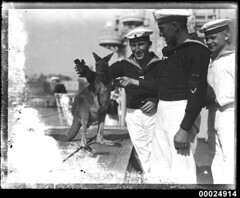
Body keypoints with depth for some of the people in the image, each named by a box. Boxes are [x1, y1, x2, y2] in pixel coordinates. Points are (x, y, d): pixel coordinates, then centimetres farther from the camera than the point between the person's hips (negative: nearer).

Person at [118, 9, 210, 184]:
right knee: (159, 165, 15)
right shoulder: (172, 51, 14)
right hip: (163, 112, 9)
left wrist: (185, 129, -23)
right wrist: (132, 82, 26)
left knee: (181, 168, -7)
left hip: (182, 114, -9)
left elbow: (198, 93, -20)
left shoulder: (196, 50, -14)